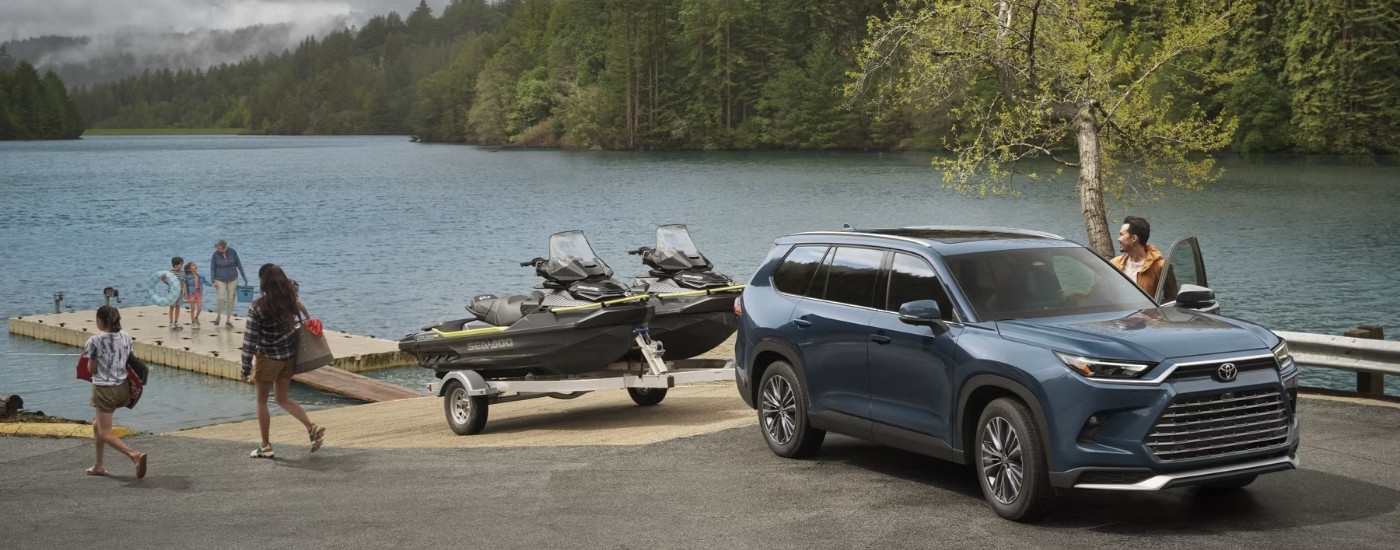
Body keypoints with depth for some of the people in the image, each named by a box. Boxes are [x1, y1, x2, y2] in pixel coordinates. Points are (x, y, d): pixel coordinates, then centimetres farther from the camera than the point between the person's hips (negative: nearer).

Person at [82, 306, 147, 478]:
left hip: (104, 389, -7)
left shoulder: (95, 341, -15)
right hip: (122, 387, 7)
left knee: (106, 433, -1)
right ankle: (98, 466, 28)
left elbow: (92, 370, -8)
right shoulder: (126, 337, 1)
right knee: (97, 422, 25)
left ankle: (134, 454, -24)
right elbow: (129, 362, 7)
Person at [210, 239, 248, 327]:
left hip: (232, 279, 1)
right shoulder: (216, 254, -8)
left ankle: (228, 320, 13)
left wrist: (244, 277, 6)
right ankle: (218, 316, 9)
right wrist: (213, 281, -9)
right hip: (220, 280, -1)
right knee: (220, 298, -15)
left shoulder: (232, 252, -6)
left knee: (231, 300, 2)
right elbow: (212, 268, 0)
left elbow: (238, 264, 3)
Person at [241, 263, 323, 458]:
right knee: (283, 399, 19)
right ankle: (312, 428, 2)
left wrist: (246, 369, -10)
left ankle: (265, 447, 16)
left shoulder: (258, 308, -20)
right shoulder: (290, 300, -7)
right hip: (289, 356, 6)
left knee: (261, 401, 11)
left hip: (267, 358, -6)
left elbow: (250, 340, -16)